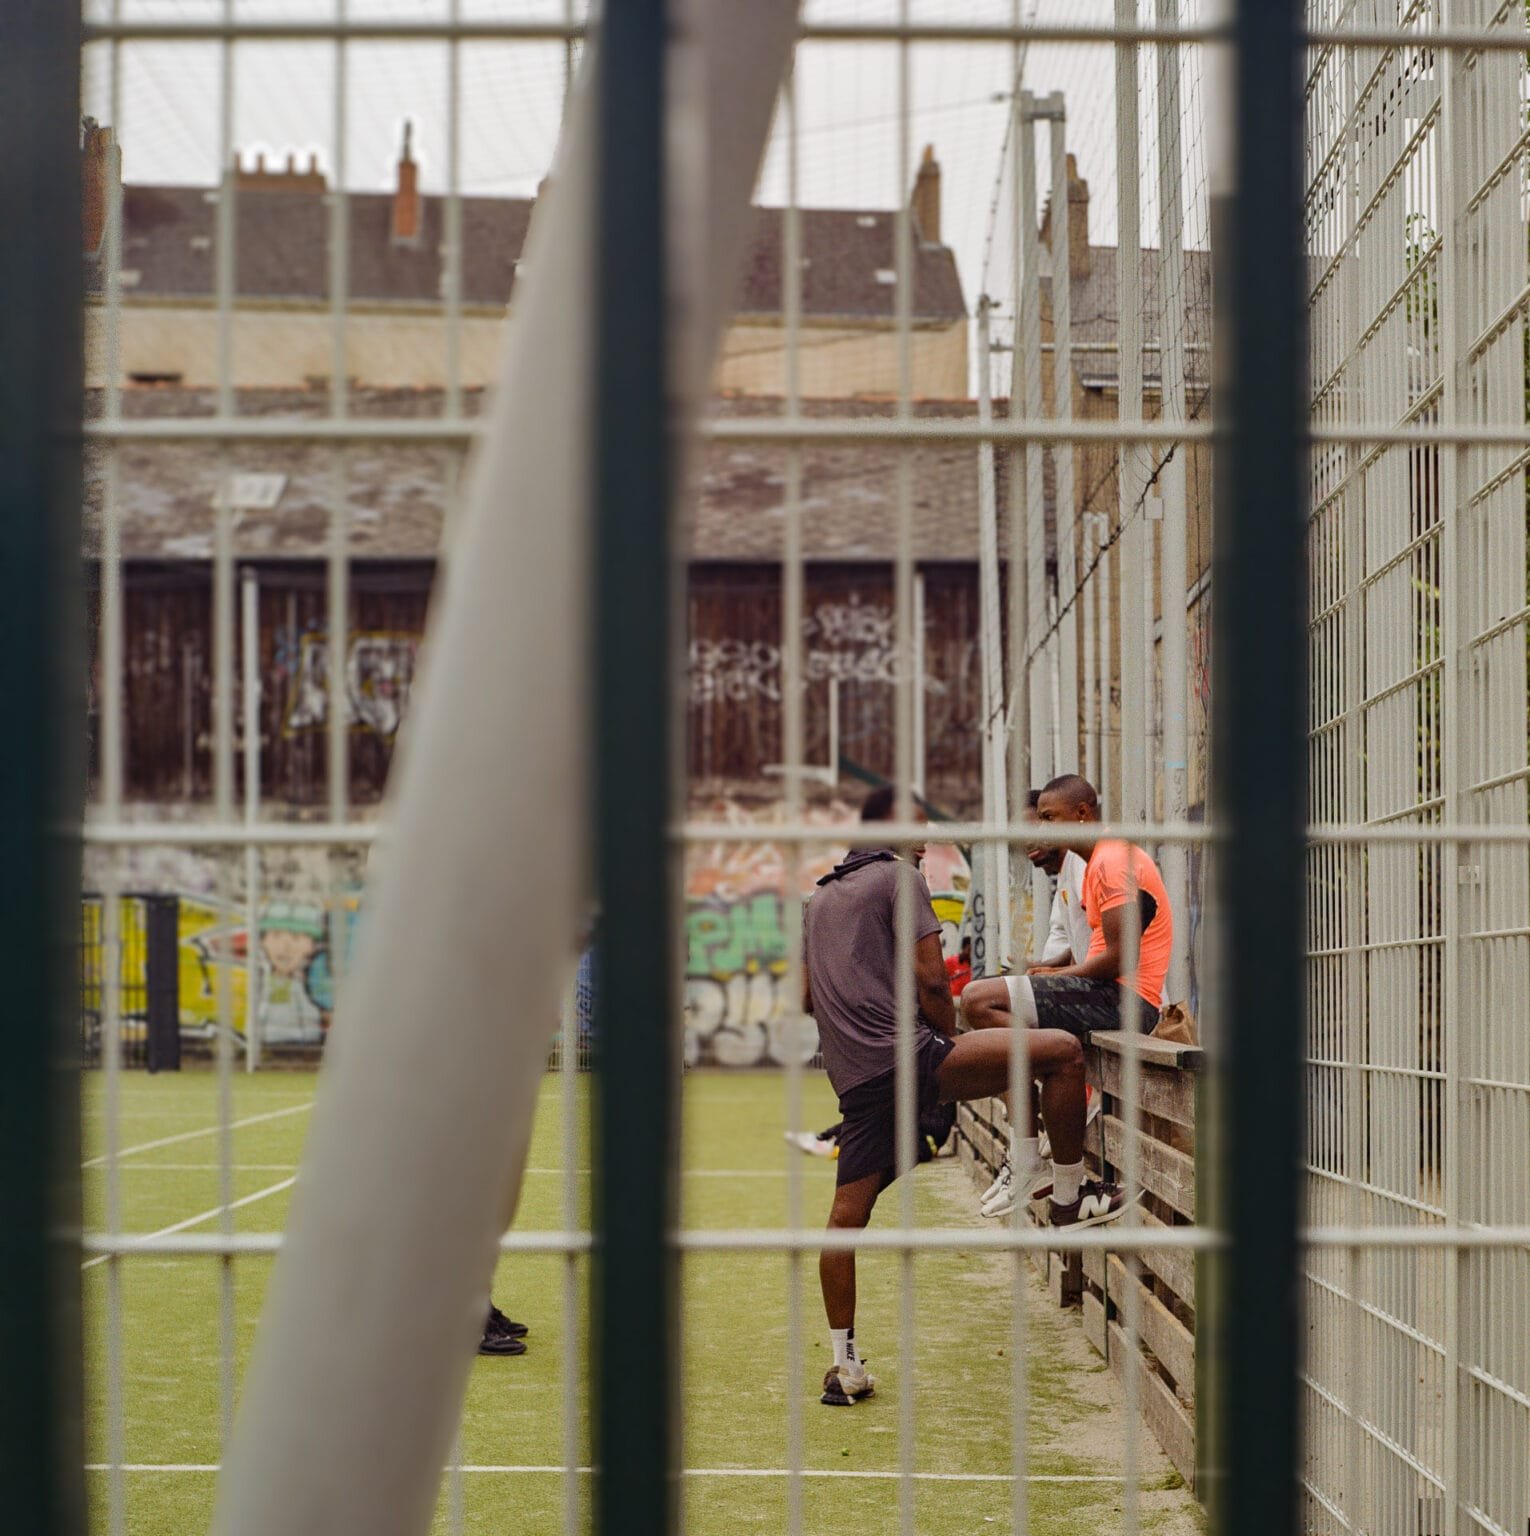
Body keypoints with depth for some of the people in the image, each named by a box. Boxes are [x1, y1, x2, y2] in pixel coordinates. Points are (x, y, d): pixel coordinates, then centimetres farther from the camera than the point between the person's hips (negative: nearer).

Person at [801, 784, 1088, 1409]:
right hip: (906, 1055, -9)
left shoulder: (820, 897, 25)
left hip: (854, 1078, 9)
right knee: (1061, 1050, -8)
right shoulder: (899, 878, 1)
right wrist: (950, 1048, 7)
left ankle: (844, 1363, 10)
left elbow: (807, 996, 28)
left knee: (847, 1214, 9)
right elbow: (930, 979, -7)